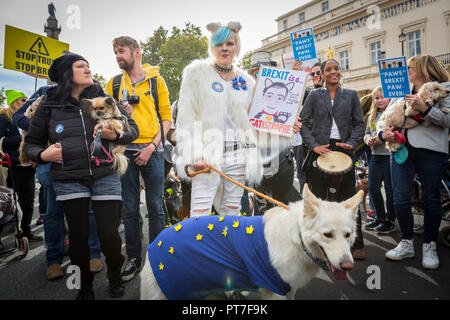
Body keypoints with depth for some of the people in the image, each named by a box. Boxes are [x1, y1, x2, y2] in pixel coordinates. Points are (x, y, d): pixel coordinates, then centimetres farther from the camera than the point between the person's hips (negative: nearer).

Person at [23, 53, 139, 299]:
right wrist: (42, 155, -9)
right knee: (78, 236, 7)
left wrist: (115, 134, -15)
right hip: (68, 180, 1)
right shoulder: (49, 105, 5)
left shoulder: (103, 99, 5)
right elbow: (31, 142, 13)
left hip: (105, 177, 0)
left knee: (109, 235, -2)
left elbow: (132, 128, 6)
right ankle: (85, 285, 31)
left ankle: (115, 276, 29)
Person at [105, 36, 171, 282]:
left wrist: (152, 146, -9)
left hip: (152, 150, -2)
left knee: (155, 207, 4)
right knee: (130, 208, 7)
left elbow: (166, 116, 2)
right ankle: (133, 257, 21)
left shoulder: (156, 80, 6)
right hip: (125, 151, 2)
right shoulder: (114, 84, 13)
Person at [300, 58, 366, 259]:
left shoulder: (351, 95, 11)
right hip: (320, 150, 0)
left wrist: (351, 143, -7)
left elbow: (359, 123, 10)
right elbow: (303, 122, 1)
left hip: (343, 150, 1)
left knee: (349, 196, 1)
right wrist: (314, 145, -11)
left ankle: (356, 244, 12)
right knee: (319, 197, 3)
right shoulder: (315, 95, 7)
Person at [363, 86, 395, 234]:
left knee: (390, 189, 2)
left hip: (391, 155, -6)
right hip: (376, 156, 7)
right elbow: (367, 133, 20)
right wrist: (368, 140, -1)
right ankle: (380, 217, 26)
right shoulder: (372, 115, 15)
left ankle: (390, 220, 16)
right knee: (372, 188, 9)